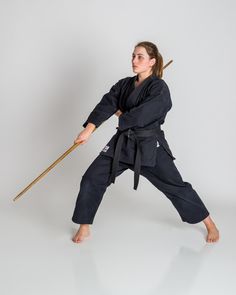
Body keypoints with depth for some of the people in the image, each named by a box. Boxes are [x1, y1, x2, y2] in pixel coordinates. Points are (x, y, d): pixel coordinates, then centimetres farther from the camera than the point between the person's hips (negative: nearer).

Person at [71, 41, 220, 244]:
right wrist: (88, 129, -21)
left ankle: (210, 224, 21)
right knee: (92, 179, -3)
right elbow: (107, 104, -8)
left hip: (150, 146, -5)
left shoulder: (159, 88, -12)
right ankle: (84, 228, 13)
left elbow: (142, 114, -25)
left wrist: (121, 115, -7)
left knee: (175, 186, 1)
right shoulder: (124, 85, 7)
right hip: (122, 143, 5)